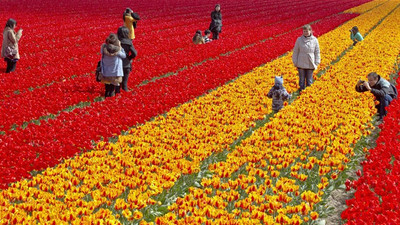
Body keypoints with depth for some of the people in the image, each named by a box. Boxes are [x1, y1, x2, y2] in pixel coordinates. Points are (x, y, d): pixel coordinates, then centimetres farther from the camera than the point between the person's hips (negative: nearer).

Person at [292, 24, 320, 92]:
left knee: (309, 80, 9)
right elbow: (295, 52, 4)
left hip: (310, 65, 0)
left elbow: (317, 52, 4)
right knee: (301, 79, 8)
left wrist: (316, 63, 1)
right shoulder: (299, 39, -2)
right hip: (301, 64, 0)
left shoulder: (314, 40, -3)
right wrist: (295, 63, 3)